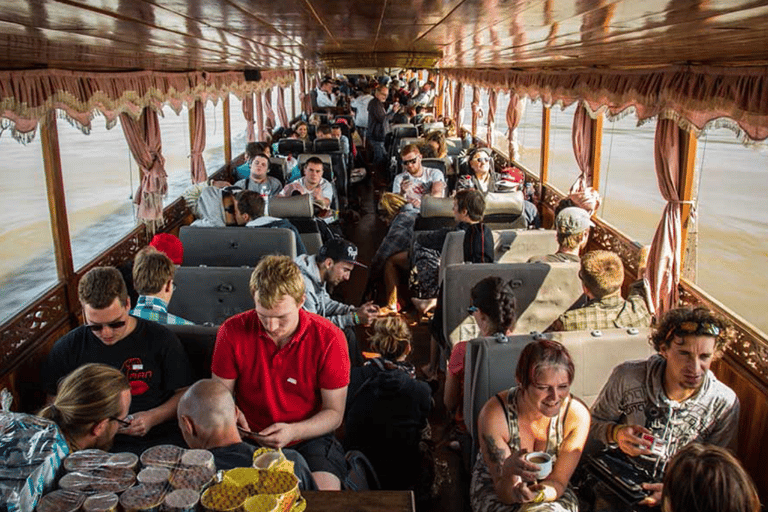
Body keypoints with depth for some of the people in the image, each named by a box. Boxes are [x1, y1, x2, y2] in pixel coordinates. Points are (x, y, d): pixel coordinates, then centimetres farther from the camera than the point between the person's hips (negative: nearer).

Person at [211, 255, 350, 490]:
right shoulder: (232, 332, -7)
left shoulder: (328, 338, -12)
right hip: (249, 440, 2)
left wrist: (293, 431, -21)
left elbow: (334, 412, -5)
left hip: (310, 438, -1)